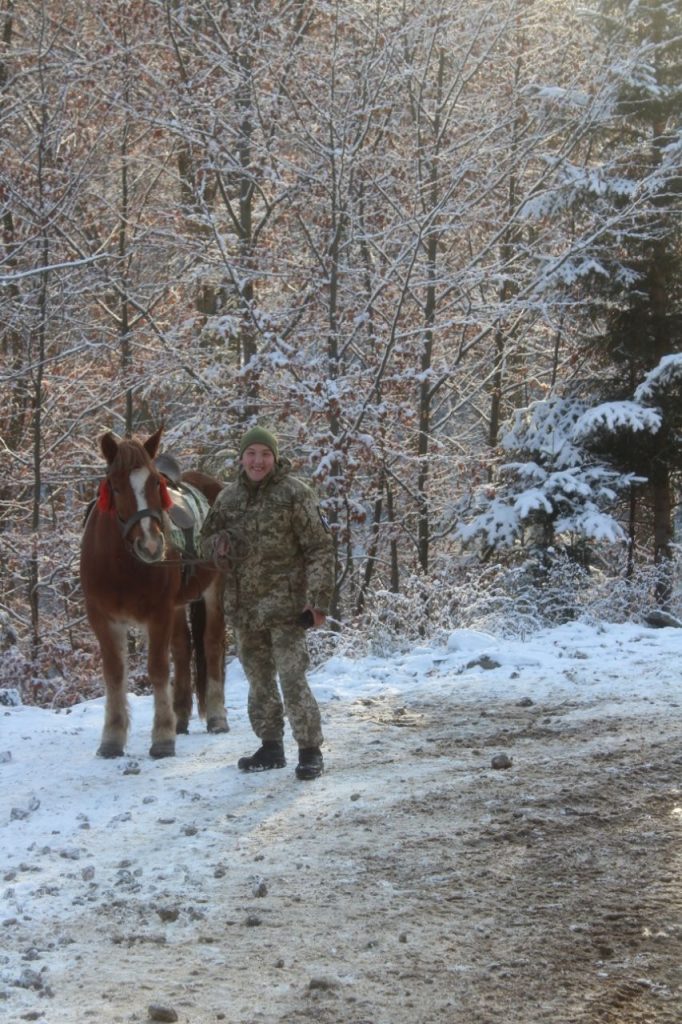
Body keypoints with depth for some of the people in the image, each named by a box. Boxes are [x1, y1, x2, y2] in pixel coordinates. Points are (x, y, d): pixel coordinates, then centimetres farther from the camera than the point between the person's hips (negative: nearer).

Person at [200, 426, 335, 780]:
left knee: (292, 679, -10)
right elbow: (207, 539, 19)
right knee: (258, 681, 14)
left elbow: (319, 549, -9)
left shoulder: (294, 493, -9)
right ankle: (271, 747, 27)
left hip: (284, 605, -6)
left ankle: (310, 751, -1)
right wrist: (219, 544, -7)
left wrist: (318, 600, -16)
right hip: (243, 607, 6)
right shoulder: (229, 496, 7)